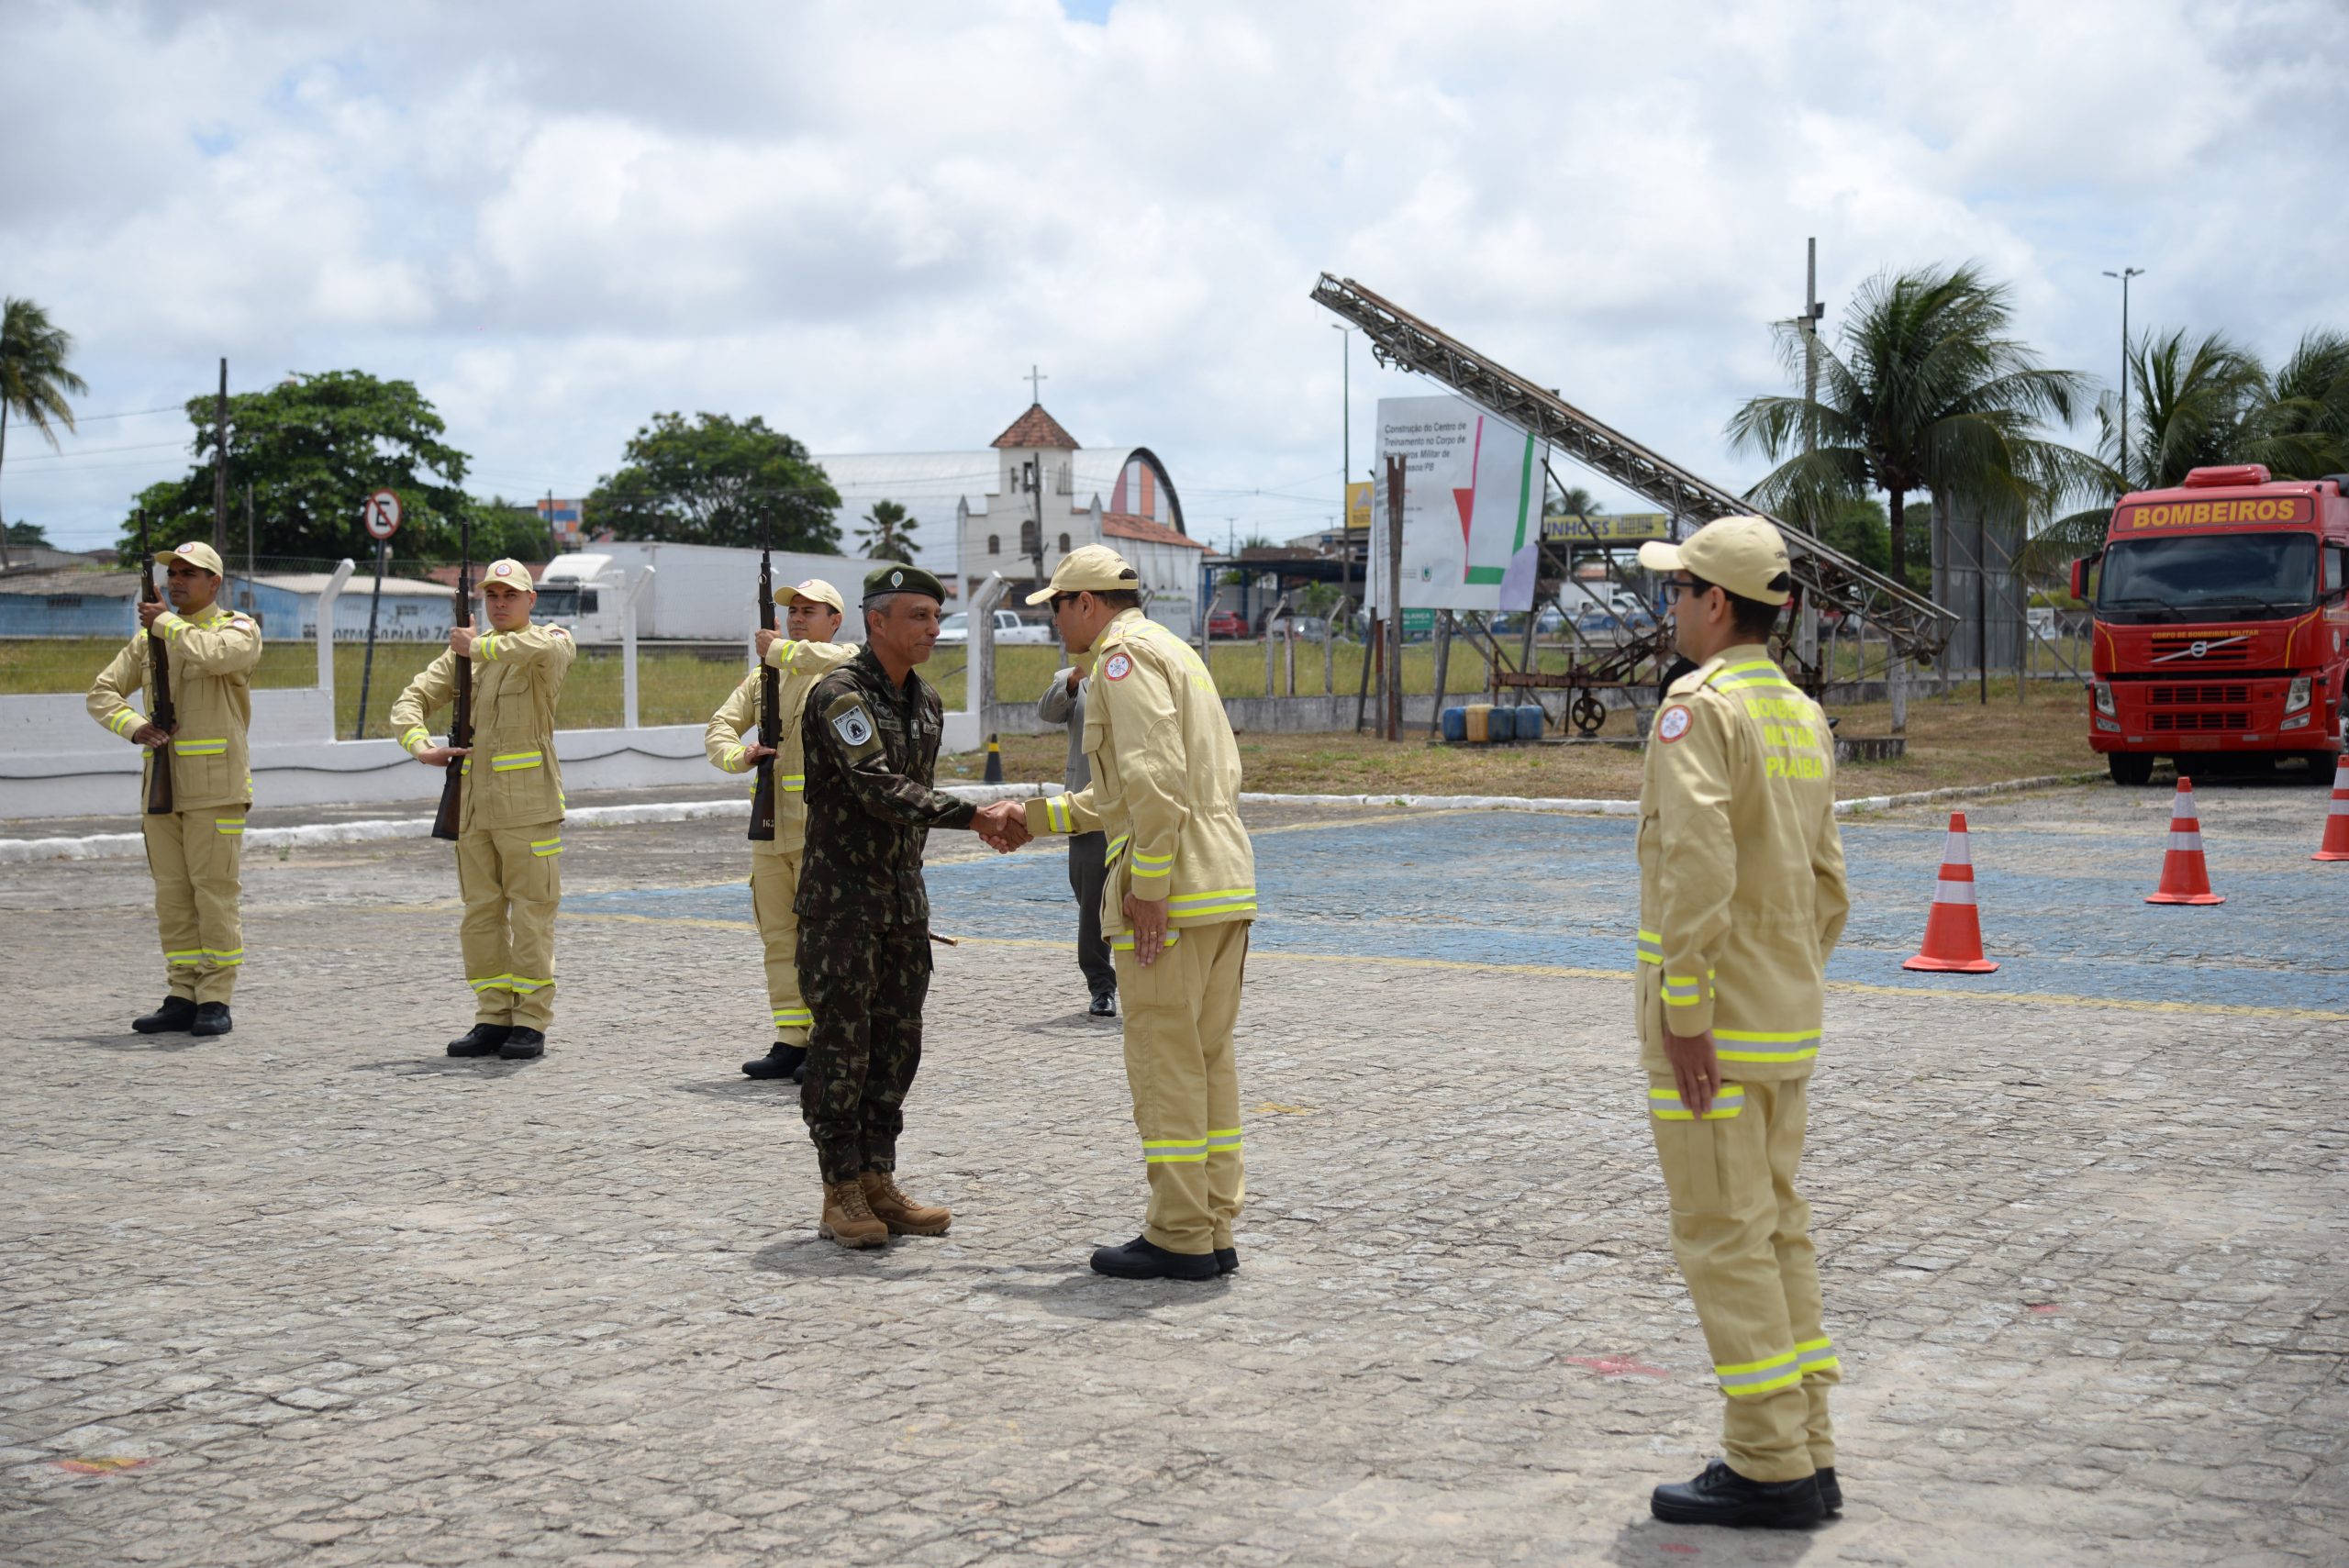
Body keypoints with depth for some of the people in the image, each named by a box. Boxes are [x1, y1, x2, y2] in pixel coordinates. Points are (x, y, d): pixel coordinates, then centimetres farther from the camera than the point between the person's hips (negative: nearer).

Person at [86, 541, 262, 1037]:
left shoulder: (238, 629, 0)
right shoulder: (149, 636, 16)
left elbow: (212, 655, -23)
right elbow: (103, 691, 14)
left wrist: (167, 622, -8)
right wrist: (135, 728, -5)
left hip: (215, 787, -5)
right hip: (162, 785, 6)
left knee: (215, 892, -6)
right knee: (171, 894, 6)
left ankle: (215, 1001, -2)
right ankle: (182, 999, 12)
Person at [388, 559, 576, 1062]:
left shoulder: (552, 640, 0)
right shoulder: (463, 652, 16)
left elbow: (545, 648, -27)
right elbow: (413, 700, 13)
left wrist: (479, 646, -16)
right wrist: (421, 746, -6)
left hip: (528, 805, -6)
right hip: (472, 803, 6)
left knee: (531, 914, -3)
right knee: (480, 913, 8)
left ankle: (531, 1024, 2)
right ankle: (493, 1018, 15)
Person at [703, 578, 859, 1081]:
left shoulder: (846, 662, -2)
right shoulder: (763, 677, 17)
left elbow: (829, 659, -27)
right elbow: (719, 727, 13)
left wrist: (777, 649, -12)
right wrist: (739, 754, -9)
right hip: (770, 831, 7)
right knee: (778, 938, 9)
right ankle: (790, 1041, 16)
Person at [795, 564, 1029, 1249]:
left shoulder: (926, 704, 11)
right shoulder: (839, 695, -15)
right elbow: (879, 789, -25)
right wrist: (976, 816, -30)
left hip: (903, 894, 8)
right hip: (840, 896, -8)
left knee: (896, 1042, 8)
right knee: (841, 1044, -3)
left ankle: (878, 1184, 16)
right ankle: (841, 1198, 4)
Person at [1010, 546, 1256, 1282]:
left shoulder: (1125, 653, -7)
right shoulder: (1176, 653, 24)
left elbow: (1156, 778, -20)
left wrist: (1147, 887, -20)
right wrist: (1033, 817, 28)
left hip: (1171, 890, -10)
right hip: (1226, 885, 10)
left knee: (1165, 1061, -4)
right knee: (1209, 1058, 11)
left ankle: (1179, 1238, -1)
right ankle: (1213, 1232, 15)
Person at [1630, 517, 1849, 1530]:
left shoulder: (1699, 706, -14)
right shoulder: (1804, 715, 12)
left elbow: (1698, 864, -26)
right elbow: (1827, 884, 16)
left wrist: (1684, 1012, -23)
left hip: (1710, 1021, -9)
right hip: (1786, 1021, 9)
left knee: (1724, 1236, -3)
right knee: (1777, 1228, 13)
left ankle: (1769, 1467, 1)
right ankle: (1808, 1455, 18)